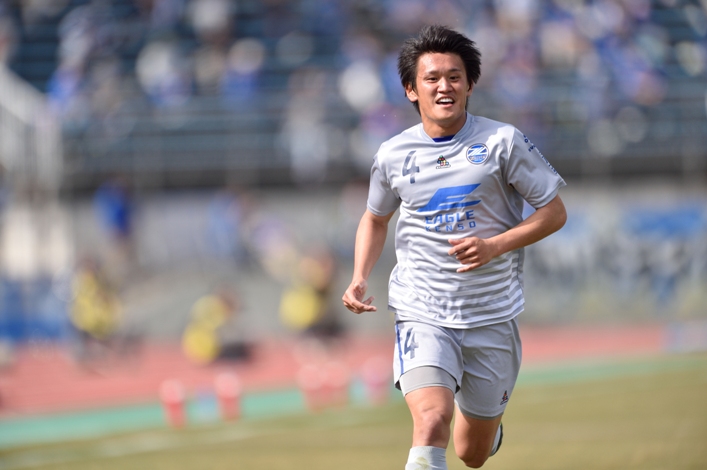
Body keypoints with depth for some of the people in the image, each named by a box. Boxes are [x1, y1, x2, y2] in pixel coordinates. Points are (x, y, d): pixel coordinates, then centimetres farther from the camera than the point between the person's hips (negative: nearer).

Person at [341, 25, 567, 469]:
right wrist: (360, 279, 3)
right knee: (431, 423, -27)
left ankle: (484, 420, 53)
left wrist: (495, 245, -17)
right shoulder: (393, 154, 0)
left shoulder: (503, 141, -6)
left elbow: (554, 212, -2)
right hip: (422, 314, 0)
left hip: (492, 316, 0)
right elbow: (376, 218, 20)